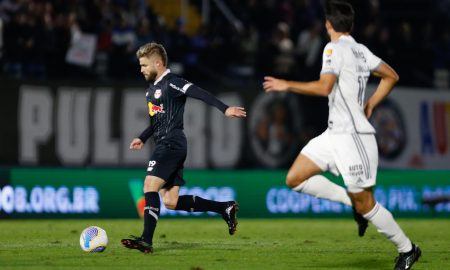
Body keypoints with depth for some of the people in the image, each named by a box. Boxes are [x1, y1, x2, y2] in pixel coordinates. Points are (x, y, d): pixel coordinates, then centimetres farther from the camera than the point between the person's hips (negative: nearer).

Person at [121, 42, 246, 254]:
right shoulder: (152, 88, 20)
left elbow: (199, 93, -22)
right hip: (164, 145, 10)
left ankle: (146, 240, -25)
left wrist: (224, 109, -34)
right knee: (171, 202, 6)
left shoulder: (171, 82, -9)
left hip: (172, 144, -10)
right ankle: (225, 208, 16)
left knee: (150, 185, -20)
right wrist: (143, 138, 27)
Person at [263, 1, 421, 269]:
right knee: (295, 179, 5)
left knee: (365, 205, -1)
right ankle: (354, 202, 8)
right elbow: (391, 76, 20)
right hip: (335, 134, 9)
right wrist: (369, 106, 23)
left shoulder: (335, 48, -13)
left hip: (353, 136, -9)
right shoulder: (361, 50, 12)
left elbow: (324, 87, -25)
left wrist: (287, 85, -15)